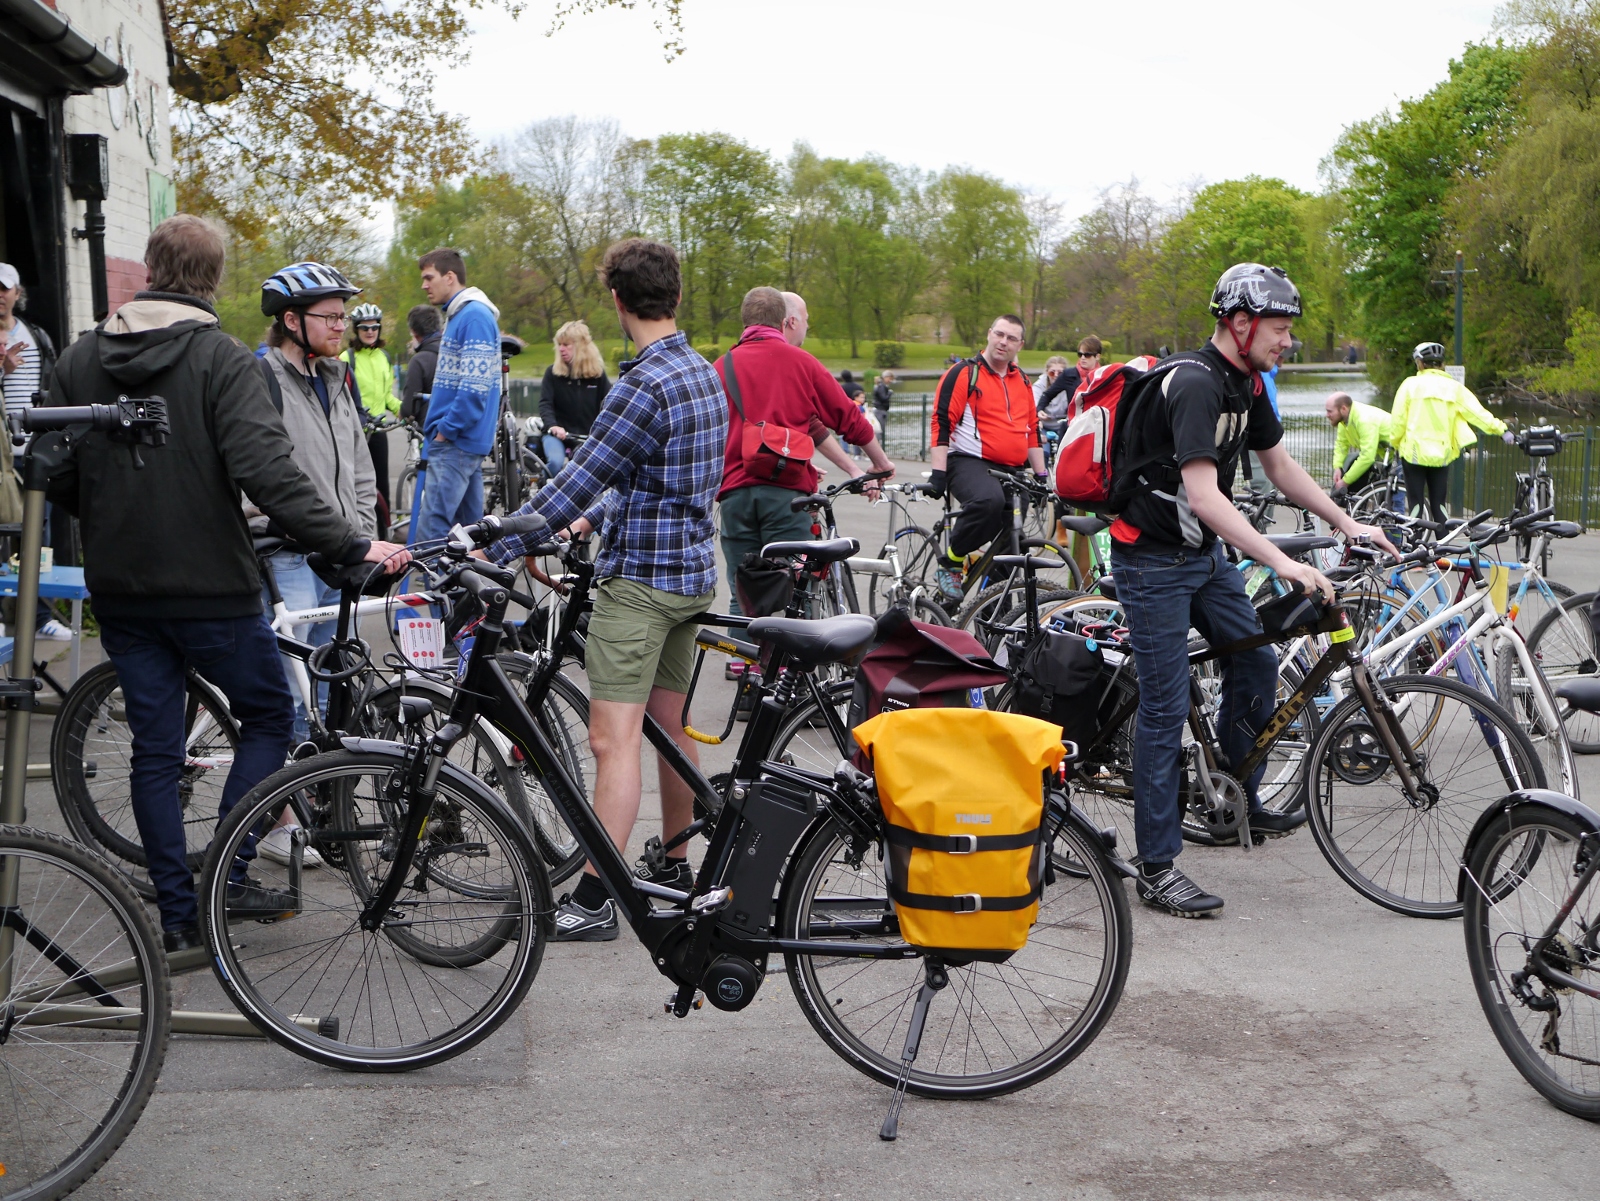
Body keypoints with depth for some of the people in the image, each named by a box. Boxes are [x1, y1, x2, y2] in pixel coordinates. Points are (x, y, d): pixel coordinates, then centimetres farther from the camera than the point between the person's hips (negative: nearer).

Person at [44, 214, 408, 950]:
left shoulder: (79, 360, 4)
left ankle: (176, 911, 14)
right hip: (209, 587, -5)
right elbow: (267, 471, -23)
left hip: (119, 589, 5)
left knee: (155, 749, 11)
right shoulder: (221, 359, -12)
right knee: (267, 718, 14)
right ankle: (228, 872, 5)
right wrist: (352, 545, -22)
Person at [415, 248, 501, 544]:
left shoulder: (475, 316, -14)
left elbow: (474, 385, -21)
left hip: (456, 442, -11)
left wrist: (446, 430, -16)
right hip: (462, 441, 11)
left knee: (431, 533, -13)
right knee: (468, 531, 12)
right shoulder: (458, 315, 19)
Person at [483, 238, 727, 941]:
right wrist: (593, 518, 23)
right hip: (692, 572, 10)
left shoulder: (645, 388, -19)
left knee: (613, 738, -10)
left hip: (640, 578, -10)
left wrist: (495, 550, -13)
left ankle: (594, 901, -10)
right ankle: (673, 867, 28)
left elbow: (577, 480, -18)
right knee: (671, 724, 17)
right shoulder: (705, 374, 11)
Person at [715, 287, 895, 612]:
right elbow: (849, 419, 9)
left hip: (735, 491, 2)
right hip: (788, 491, -2)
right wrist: (880, 463, 25)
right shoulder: (800, 362, 4)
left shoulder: (721, 368, 9)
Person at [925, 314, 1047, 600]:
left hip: (1012, 472, 7)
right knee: (989, 500, -38)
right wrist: (938, 473, -15)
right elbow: (941, 423, -7)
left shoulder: (1022, 381, 18)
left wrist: (1041, 475, 19)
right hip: (969, 464, -7)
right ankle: (949, 565, -21)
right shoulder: (963, 373, -2)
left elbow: (1032, 430, 25)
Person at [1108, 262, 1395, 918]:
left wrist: (1349, 525, 9)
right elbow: (1203, 496, -34)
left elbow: (1280, 466, 15)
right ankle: (1157, 867, 1)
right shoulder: (1193, 384, -25)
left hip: (1205, 552, 9)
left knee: (1255, 664, 12)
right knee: (1166, 707, -7)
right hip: (1153, 561, -9)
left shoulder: (1247, 384, 5)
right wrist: (1284, 563, -37)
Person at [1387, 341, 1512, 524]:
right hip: (1441, 454, 3)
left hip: (1414, 452, -2)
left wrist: (1395, 444, 10)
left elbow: (1398, 419, -3)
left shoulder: (1411, 385, -3)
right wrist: (1501, 429, -2)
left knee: (1415, 503, 2)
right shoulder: (1454, 387, 3)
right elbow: (1477, 412, -3)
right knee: (1438, 504, 10)